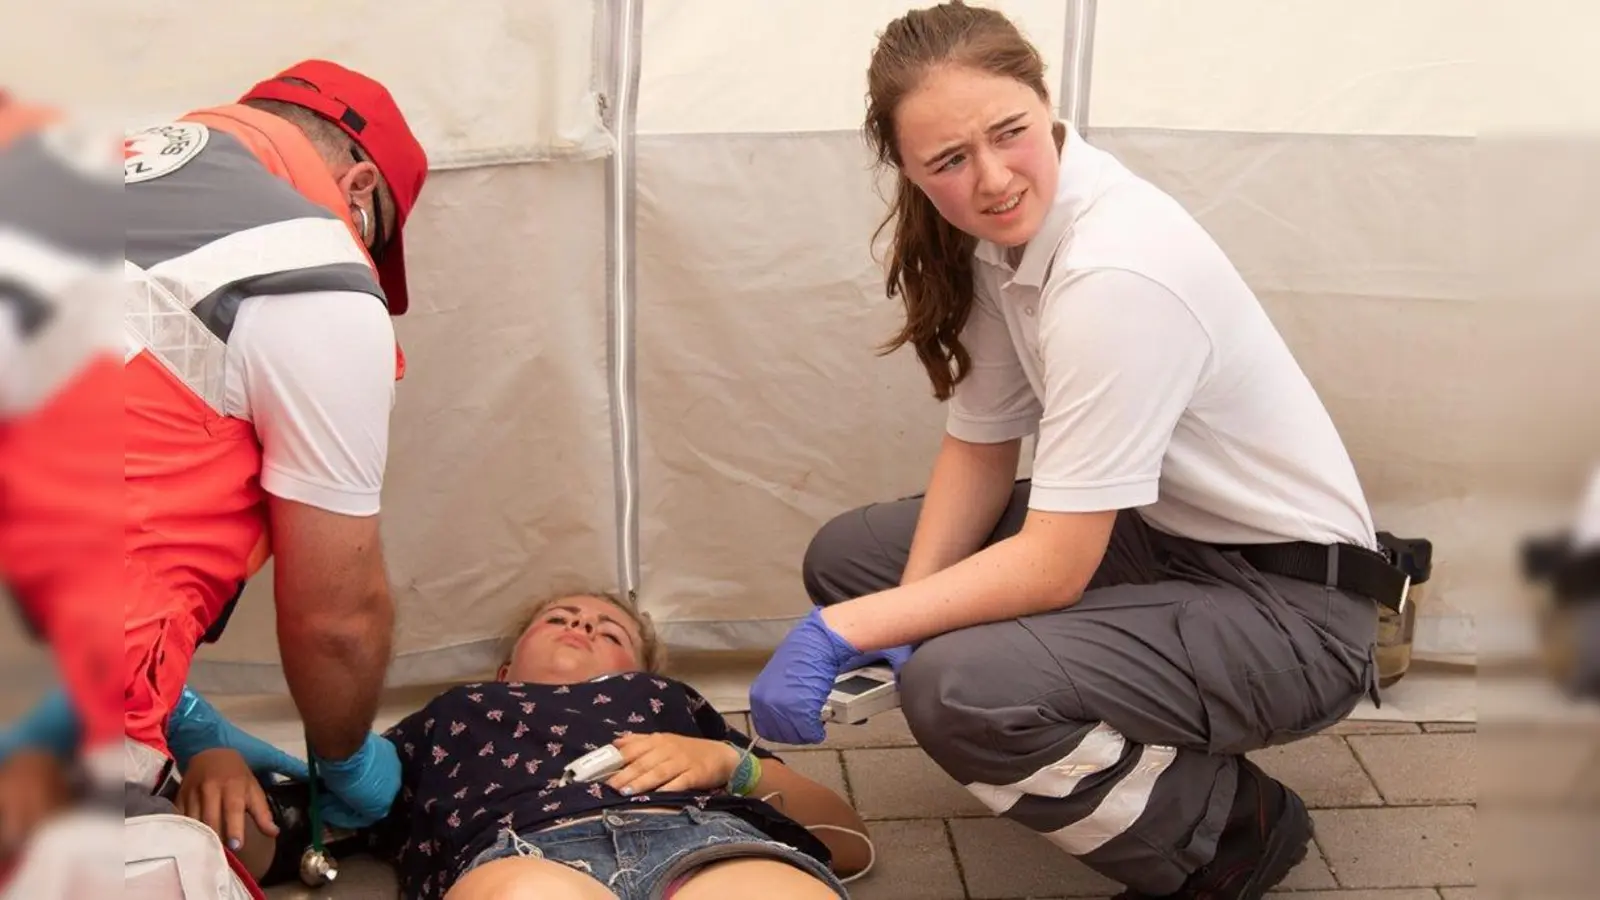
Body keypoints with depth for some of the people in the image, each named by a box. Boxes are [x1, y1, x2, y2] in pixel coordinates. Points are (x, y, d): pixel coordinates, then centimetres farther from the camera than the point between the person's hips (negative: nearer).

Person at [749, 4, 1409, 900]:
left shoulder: (1118, 271, -29)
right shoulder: (999, 233, -3)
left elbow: (1052, 568, -28)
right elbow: (980, 449, 3)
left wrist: (842, 632, -22)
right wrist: (898, 625, -10)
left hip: (1288, 600, -9)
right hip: (1163, 537, 9)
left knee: (960, 690, -31)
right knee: (847, 555, 6)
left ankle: (1233, 827, -2)